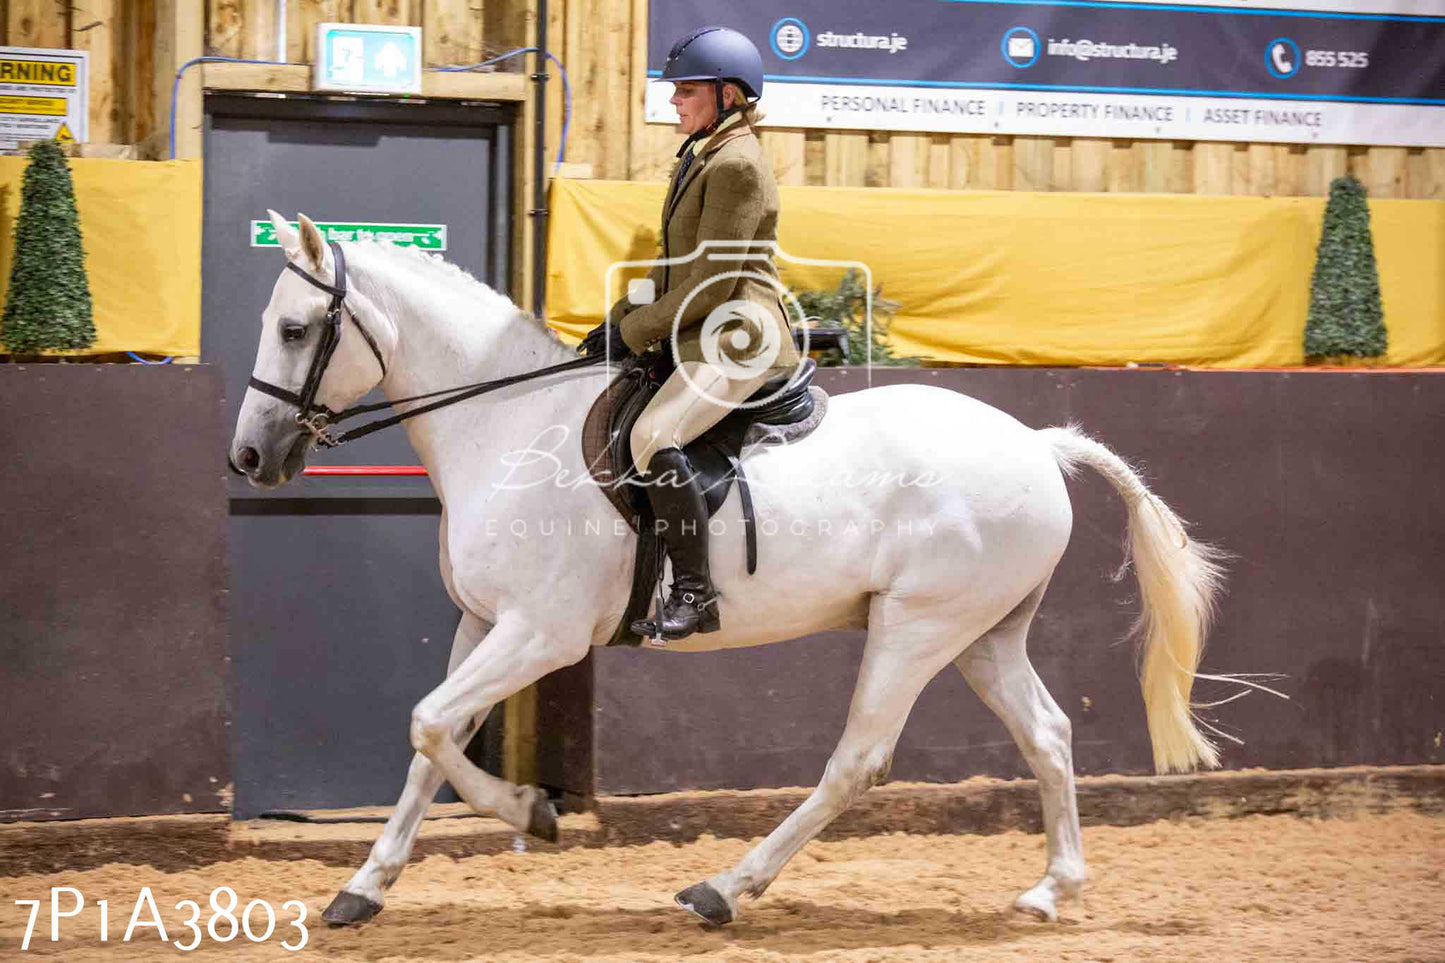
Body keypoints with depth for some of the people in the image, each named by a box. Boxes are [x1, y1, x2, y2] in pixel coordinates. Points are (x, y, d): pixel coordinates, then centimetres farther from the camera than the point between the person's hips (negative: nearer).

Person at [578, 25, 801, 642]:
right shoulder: (703, 161, 19)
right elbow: (676, 268, 24)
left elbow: (710, 286, -17)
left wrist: (631, 333, -12)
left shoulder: (737, 165, -13)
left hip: (738, 338, -11)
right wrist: (621, 319, 11)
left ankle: (694, 593, -30)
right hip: (703, 341, 11)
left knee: (653, 436, -31)